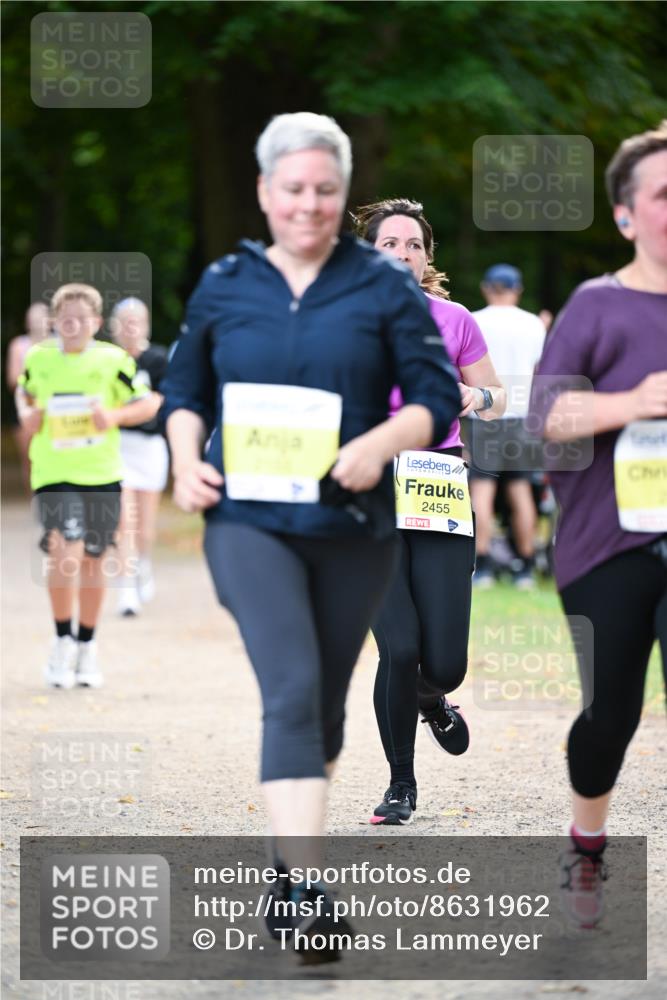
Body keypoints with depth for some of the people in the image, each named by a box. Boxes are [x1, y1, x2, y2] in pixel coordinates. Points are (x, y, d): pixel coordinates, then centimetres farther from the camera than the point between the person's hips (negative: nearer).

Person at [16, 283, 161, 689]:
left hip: (102, 474, 1)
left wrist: (115, 416, -14)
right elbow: (24, 392, 21)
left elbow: (149, 403, 3)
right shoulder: (38, 359, 1)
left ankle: (87, 647, 28)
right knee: (65, 551, -18)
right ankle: (63, 641, 0)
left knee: (93, 558, 10)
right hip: (53, 474, -1)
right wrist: (26, 414, 0)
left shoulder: (113, 361, -3)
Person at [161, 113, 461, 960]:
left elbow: (437, 397, 0)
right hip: (248, 519, -1)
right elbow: (185, 391, 18)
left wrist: (381, 443, -18)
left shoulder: (383, 287, 2)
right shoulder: (223, 287, 7)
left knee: (325, 701, 13)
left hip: (351, 526, 1)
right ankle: (307, 894, -22)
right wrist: (187, 461, -1)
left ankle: (292, 844, 37)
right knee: (292, 690, -17)